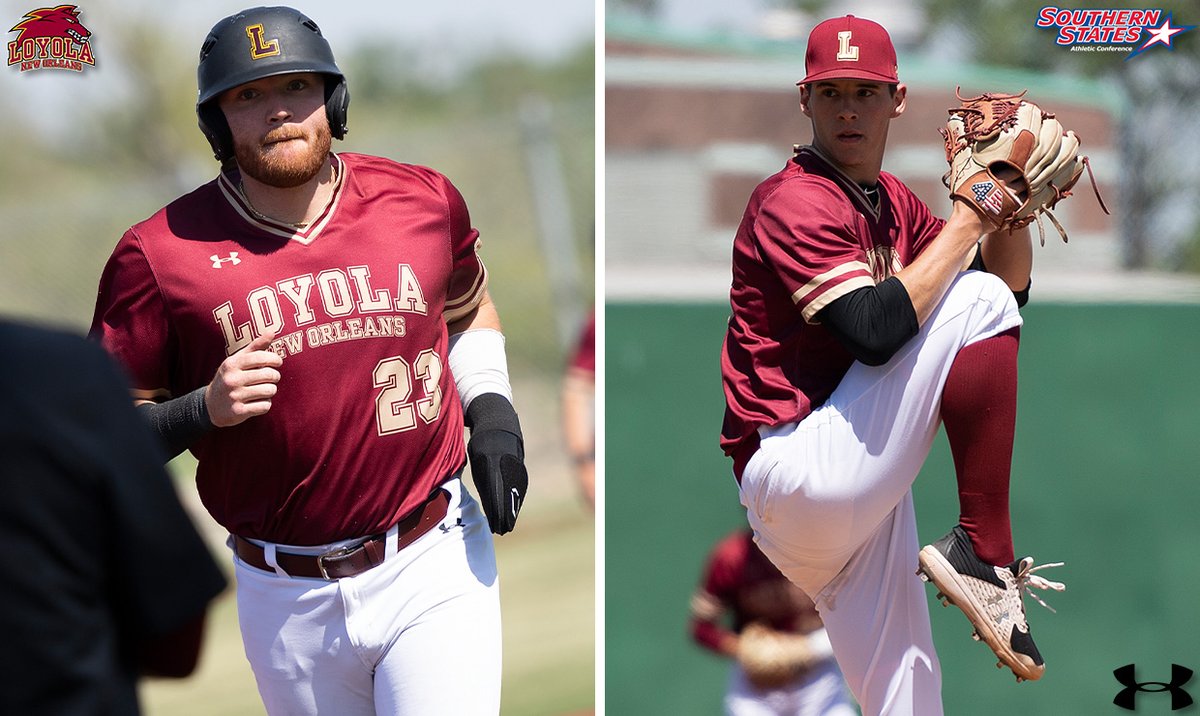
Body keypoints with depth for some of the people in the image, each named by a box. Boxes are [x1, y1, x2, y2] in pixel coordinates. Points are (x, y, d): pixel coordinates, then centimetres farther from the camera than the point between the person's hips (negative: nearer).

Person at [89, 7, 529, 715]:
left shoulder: (424, 199, 2)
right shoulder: (160, 253, -6)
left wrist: (491, 409, 6)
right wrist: (204, 411, -19)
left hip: (436, 566, 0)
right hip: (287, 598, 0)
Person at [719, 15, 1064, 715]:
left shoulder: (894, 202, 18)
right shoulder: (795, 201, -10)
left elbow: (1014, 282, 22)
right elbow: (876, 330, -24)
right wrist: (969, 216, -16)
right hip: (795, 479, -9)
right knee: (978, 298, -12)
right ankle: (982, 552, -14)